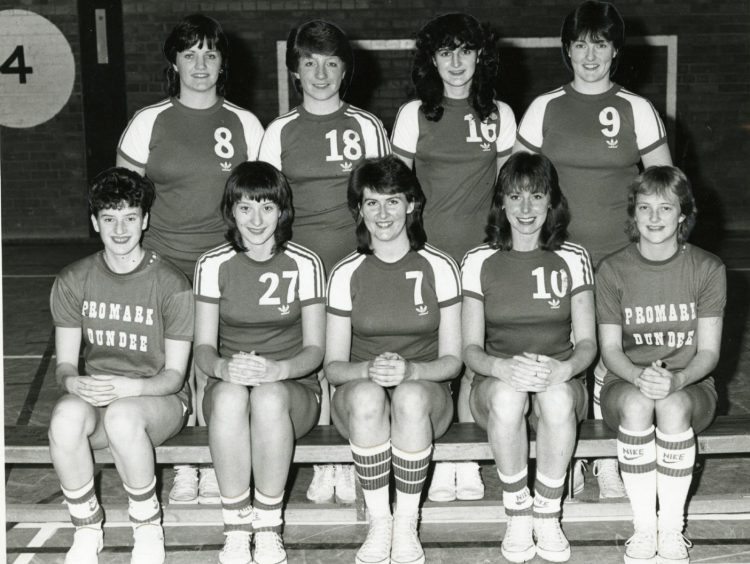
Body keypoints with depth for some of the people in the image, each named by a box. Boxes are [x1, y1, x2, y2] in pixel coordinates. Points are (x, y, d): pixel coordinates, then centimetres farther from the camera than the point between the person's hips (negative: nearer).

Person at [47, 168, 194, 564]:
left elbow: (174, 375, -8)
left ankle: (148, 526, -13)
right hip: (94, 395, 3)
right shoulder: (72, 281, 2)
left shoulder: (170, 284, -8)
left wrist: (127, 387, -28)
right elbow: (64, 363, 2)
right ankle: (86, 529, -11)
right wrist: (73, 382, -23)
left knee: (122, 415, -38)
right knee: (66, 415, -33)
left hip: (159, 398, -2)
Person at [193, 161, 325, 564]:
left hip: (293, 388, -1)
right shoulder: (212, 265, 0)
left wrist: (276, 369, -26)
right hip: (227, 384, 1)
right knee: (230, 395, -36)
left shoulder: (304, 264, -3)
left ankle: (269, 530, -22)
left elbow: (314, 349, -4)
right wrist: (222, 366, -27)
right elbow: (203, 347, -2)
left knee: (269, 396, -37)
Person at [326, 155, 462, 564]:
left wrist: (410, 369, -23)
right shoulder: (346, 274, 3)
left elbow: (452, 360, -2)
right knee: (366, 393, -36)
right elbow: (333, 365, 1)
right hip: (358, 401, 1)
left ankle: (407, 526, -21)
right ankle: (378, 523, -22)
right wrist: (368, 369, -22)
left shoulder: (439, 268, 0)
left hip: (425, 393, 0)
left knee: (410, 396, -36)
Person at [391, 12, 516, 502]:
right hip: (428, 246, -1)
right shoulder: (414, 114, 4)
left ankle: (469, 463, 14)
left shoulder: (498, 115, 8)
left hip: (482, 247, 1)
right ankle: (440, 463, 10)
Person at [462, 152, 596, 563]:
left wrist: (562, 369, -25)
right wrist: (502, 367, -28)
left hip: (561, 381, 0)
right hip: (496, 380, 0)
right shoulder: (478, 262, 1)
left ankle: (548, 514, -16)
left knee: (557, 396, -36)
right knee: (507, 395, -37)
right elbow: (471, 348, -4)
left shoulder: (573, 259, 3)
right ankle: (517, 514, -16)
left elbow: (587, 342, -1)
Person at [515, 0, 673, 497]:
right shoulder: (544, 108, 5)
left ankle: (610, 466, 16)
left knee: (612, 359, 1)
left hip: (619, 256, 0)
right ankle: (567, 464, 17)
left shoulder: (637, 110, 3)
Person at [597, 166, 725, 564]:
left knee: (672, 405, -36)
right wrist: (640, 375, -26)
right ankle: (643, 528, -22)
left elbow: (708, 351, -6)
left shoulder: (707, 269, -2)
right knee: (637, 403, -35)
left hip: (690, 386, 0)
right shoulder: (613, 271, -1)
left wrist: (677, 380, -28)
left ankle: (671, 531, -22)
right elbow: (610, 348, -4)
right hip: (625, 384, 1)